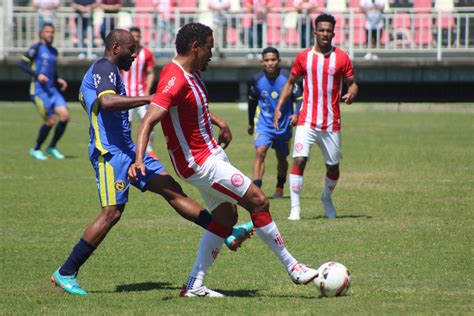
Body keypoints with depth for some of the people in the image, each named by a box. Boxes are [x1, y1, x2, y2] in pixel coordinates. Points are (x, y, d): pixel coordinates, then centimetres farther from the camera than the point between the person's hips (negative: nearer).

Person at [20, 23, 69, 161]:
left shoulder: (54, 51, 18)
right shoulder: (37, 48, -3)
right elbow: (23, 63, -10)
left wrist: (59, 80, 11)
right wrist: (37, 74, -20)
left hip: (52, 89, 7)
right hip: (38, 90, -7)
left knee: (65, 116, -8)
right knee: (50, 121, -13)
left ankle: (52, 147, 8)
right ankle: (36, 150, 7)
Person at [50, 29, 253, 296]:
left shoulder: (107, 71, 21)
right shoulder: (105, 68, -11)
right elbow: (107, 101, -31)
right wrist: (150, 99, -33)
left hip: (127, 149, 11)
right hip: (111, 152, -11)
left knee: (172, 190, 5)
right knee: (112, 213, -13)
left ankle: (228, 233, 3)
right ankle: (65, 273, -7)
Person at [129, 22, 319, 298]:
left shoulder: (192, 74, 7)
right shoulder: (175, 80, -24)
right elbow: (149, 121, -33)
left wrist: (220, 123, 19)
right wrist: (139, 160, -45)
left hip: (211, 153, 11)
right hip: (199, 162, -11)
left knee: (226, 218, 12)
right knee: (259, 201, -7)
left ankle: (194, 286, 12)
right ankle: (293, 268, 4)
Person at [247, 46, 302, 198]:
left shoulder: (288, 77, -14)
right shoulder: (256, 79, -7)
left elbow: (299, 98, -11)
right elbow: (252, 101, 10)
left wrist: (296, 114, -31)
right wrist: (251, 123, 19)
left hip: (284, 124, 0)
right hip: (264, 123, 0)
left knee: (281, 158, 15)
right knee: (260, 152, -21)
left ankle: (279, 189, 38)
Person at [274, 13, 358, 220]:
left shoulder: (341, 58, 1)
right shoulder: (303, 57, 3)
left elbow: (352, 83, 6)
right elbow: (290, 83, 13)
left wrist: (351, 94, -18)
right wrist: (279, 107, 3)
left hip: (331, 123, 1)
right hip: (307, 121, -1)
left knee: (333, 166, 10)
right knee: (299, 160, -17)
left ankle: (327, 199, 38)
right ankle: (295, 208, -12)